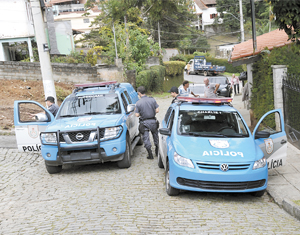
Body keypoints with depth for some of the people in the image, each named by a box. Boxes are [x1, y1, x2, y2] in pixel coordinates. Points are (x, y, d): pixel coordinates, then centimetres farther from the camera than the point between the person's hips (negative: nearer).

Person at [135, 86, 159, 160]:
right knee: (155, 136, 21)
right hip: (153, 121, 3)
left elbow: (137, 115, -11)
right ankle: (157, 151, 32)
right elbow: (157, 110, -4)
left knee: (146, 138, 5)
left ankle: (150, 155, 5)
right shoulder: (152, 99, -5)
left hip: (144, 122, -3)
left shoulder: (138, 103, -12)